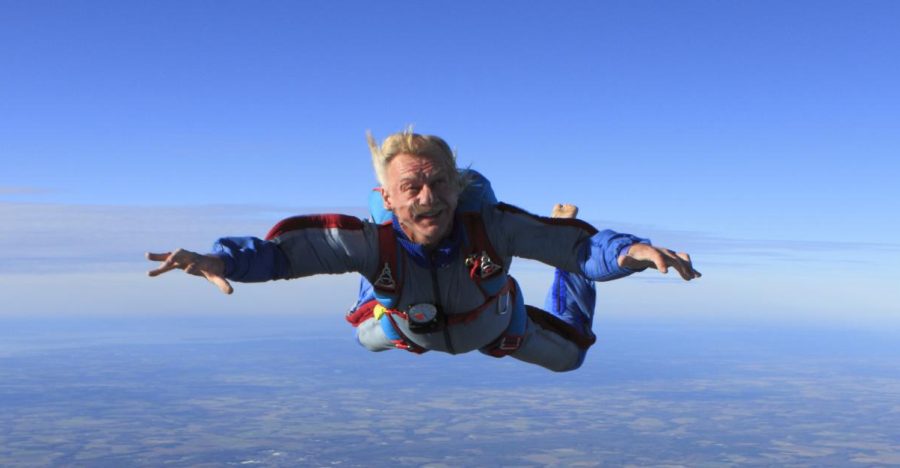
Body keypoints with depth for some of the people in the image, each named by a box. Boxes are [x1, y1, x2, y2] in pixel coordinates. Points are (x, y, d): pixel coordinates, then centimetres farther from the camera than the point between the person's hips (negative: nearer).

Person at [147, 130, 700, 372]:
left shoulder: (490, 225, -47)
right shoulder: (373, 242, -44)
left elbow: (578, 244, -44)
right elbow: (285, 249, -42)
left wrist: (628, 250, -65)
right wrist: (221, 258, -62)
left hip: (496, 323, -1)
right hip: (411, 329, 1)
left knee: (569, 354, 25)